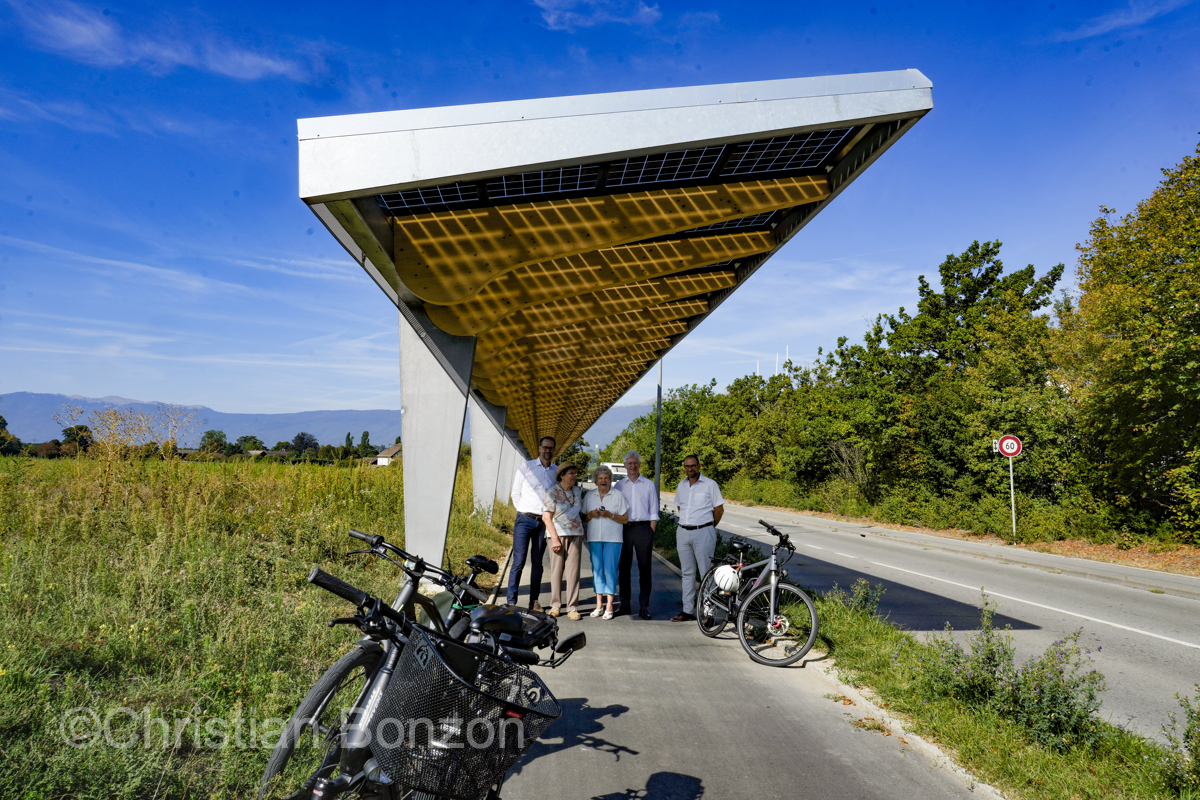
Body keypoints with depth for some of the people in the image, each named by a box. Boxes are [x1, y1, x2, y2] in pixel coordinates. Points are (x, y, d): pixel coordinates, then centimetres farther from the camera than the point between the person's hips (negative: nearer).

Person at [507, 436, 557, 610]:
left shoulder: (557, 471, 9)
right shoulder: (526, 467, 2)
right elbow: (516, 493, 6)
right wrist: (525, 512, 2)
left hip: (544, 522, 3)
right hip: (525, 520, -3)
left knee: (537, 563, 8)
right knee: (519, 561, -7)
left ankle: (534, 601, 14)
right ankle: (511, 601, -4)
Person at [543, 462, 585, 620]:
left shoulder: (577, 491, 12)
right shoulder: (553, 493, -4)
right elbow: (546, 517, -8)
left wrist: (582, 530, 16)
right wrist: (555, 539, -13)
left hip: (575, 534, 4)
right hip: (558, 533, -4)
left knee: (573, 570, -1)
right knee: (556, 570, -1)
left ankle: (572, 608, 2)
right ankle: (555, 606, 11)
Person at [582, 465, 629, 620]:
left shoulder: (618, 496, 4)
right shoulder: (589, 496, 13)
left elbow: (625, 519, 2)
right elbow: (583, 518, 16)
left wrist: (610, 515, -13)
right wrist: (591, 515, -5)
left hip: (613, 539, -3)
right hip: (594, 538, 3)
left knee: (610, 570, -6)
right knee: (597, 570, 2)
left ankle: (609, 607, -1)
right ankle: (599, 605, 10)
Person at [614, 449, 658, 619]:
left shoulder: (649, 484, 9)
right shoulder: (619, 485, 12)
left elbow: (653, 512, 9)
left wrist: (651, 534, 0)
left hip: (643, 528, -1)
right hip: (623, 528, 1)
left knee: (644, 568, -1)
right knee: (624, 567, 3)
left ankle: (644, 606, 5)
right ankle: (625, 604, 12)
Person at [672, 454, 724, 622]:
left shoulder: (710, 484, -4)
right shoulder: (682, 485, 11)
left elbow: (719, 508, -1)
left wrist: (709, 527, 5)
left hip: (703, 533, -5)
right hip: (683, 532, 6)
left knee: (706, 574, -4)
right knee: (687, 573, 10)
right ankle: (687, 611, 16)